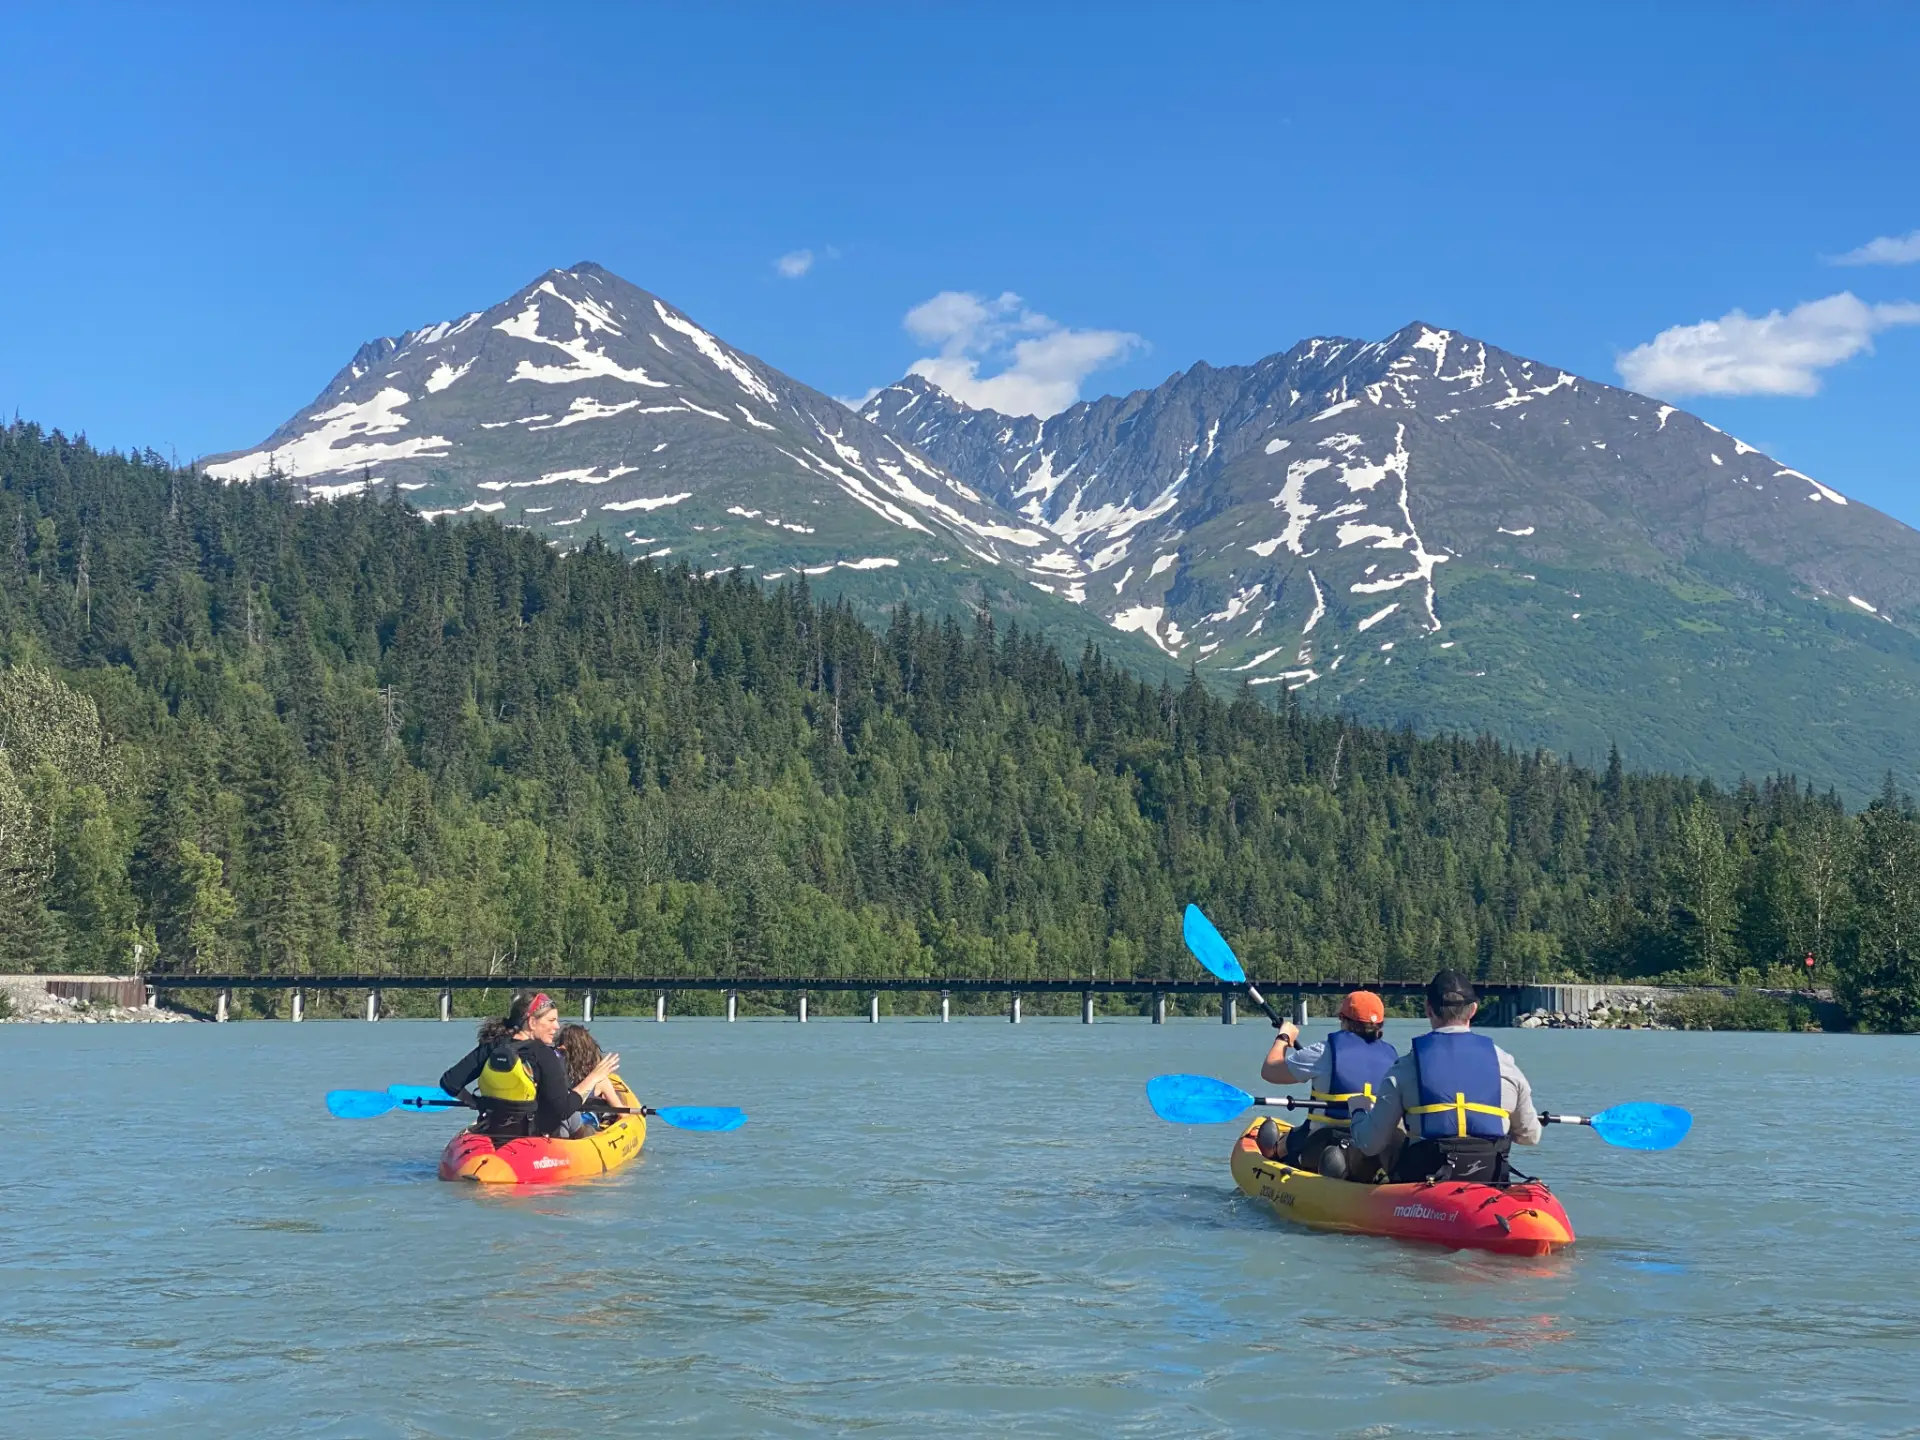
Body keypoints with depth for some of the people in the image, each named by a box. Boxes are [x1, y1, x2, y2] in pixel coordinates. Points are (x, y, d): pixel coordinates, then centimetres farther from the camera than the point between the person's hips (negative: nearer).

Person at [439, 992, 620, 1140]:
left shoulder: (489, 1049, 0)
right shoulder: (544, 1056, -15)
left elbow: (449, 1082, -1)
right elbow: (563, 1110, -19)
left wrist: (474, 1102, 16)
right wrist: (593, 1079, -8)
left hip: (490, 1139, 7)